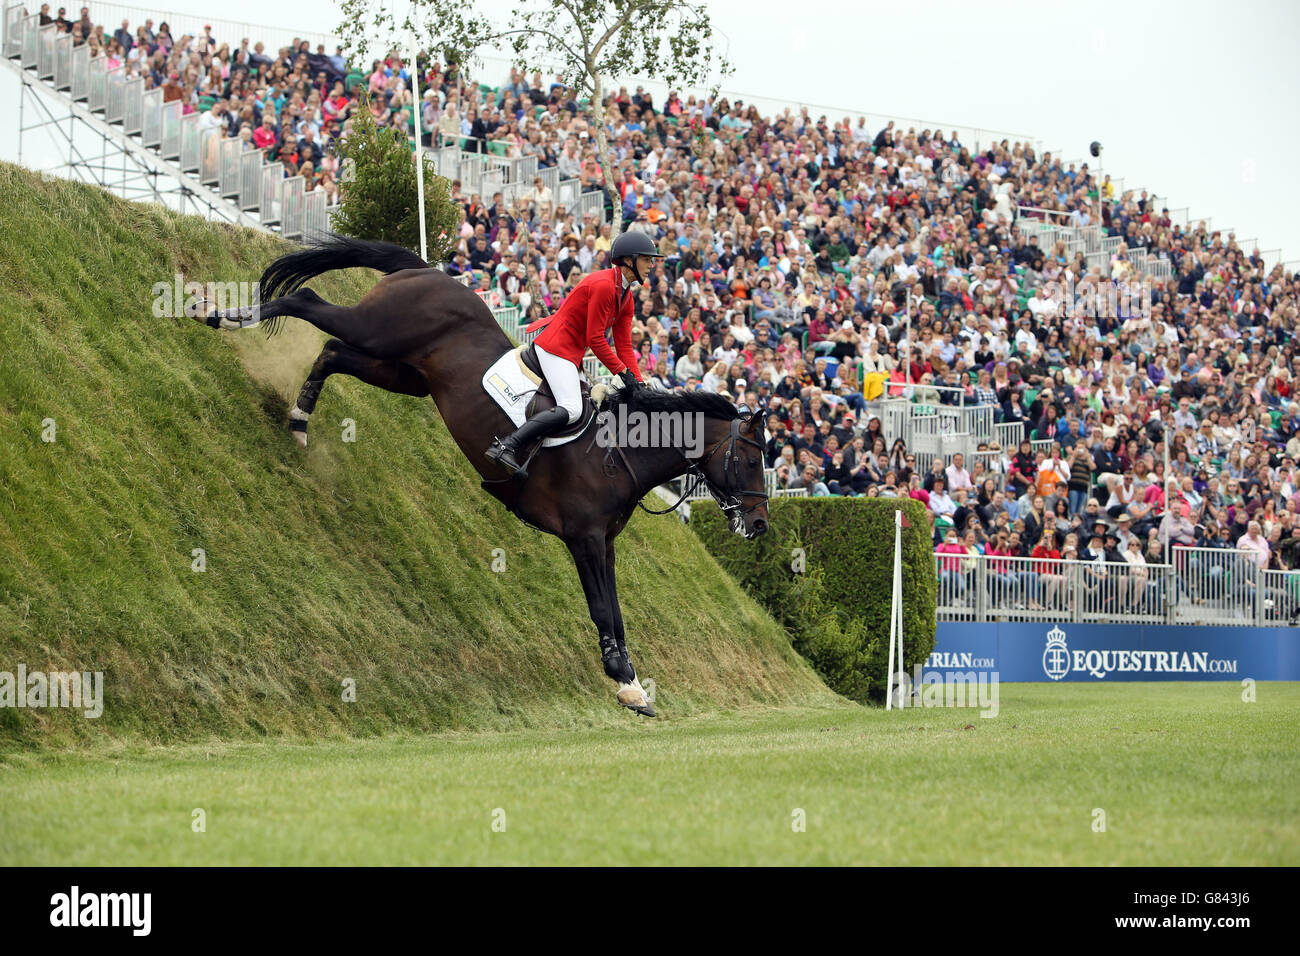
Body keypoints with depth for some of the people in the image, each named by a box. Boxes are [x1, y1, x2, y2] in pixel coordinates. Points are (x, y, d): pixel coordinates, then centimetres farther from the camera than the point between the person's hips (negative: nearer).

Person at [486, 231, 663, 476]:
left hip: (572, 352, 11)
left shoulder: (627, 297, 11)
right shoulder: (603, 285, -19)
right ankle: (505, 446, -32)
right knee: (571, 410, -24)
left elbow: (624, 345, 11)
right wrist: (622, 371, -15)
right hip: (557, 347, -11)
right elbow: (595, 339, -19)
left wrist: (637, 382, 2)